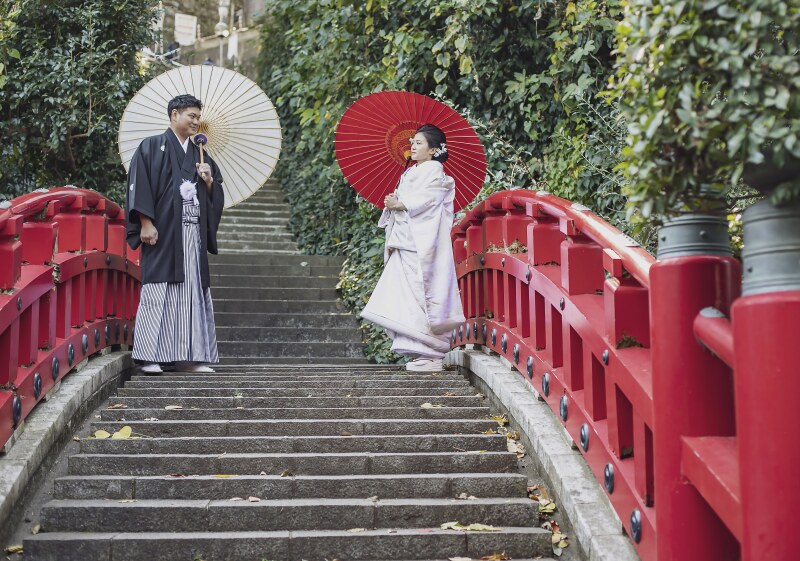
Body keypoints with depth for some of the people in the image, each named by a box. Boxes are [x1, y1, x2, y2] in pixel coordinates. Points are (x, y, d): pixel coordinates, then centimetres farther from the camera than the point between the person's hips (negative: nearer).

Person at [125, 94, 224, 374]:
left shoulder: (198, 153, 20)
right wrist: (146, 224, -16)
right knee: (159, 291, -8)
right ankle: (151, 357, -6)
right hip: (163, 231, -6)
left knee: (192, 292, 3)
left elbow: (215, 195, 24)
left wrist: (208, 181, 2)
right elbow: (139, 184, -7)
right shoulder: (152, 147, 1)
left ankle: (188, 356, 6)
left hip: (192, 233, 6)